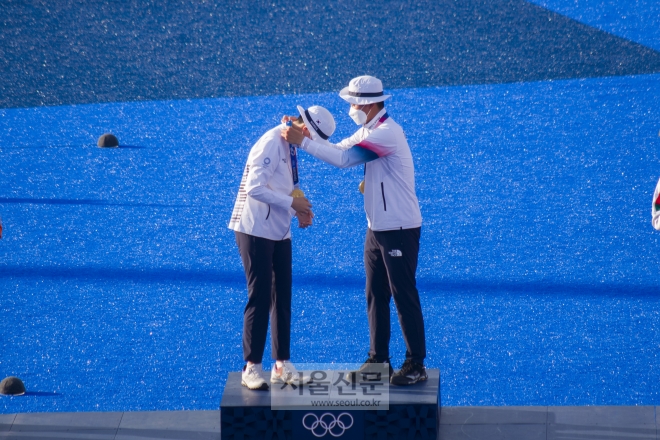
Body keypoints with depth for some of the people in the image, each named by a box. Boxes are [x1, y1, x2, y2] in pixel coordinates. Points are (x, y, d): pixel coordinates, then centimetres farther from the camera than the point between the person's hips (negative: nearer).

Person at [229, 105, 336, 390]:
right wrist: (292, 202, -21)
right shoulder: (271, 143, -18)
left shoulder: (291, 146, 10)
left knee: (282, 297, 9)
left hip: (280, 232, 9)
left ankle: (282, 365, 15)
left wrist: (301, 210, 0)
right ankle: (251, 368, -1)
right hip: (256, 231, -9)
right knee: (259, 298, -7)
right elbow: (255, 188, -26)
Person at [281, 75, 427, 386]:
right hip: (377, 229, 9)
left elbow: (343, 158, -26)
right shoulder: (368, 131, 9)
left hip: (400, 230, -9)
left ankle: (415, 365, 3)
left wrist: (302, 141, -22)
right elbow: (338, 149, 10)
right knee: (375, 296, 12)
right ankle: (378, 359, 21)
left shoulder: (387, 133, -21)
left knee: (404, 297, -3)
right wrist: (303, 131, -2)